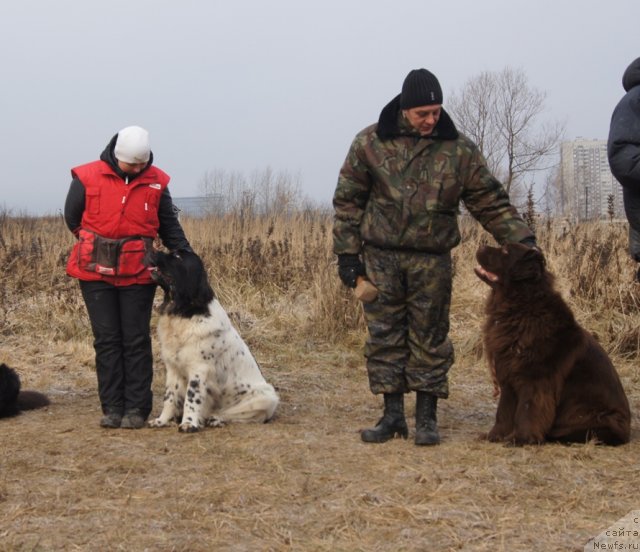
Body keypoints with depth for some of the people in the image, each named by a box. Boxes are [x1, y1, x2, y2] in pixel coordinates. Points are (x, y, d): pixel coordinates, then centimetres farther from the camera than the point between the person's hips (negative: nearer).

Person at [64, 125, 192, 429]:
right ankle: (112, 408, 9)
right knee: (107, 339, 3)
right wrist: (98, 247, 9)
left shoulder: (155, 182, 1)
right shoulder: (87, 178, -5)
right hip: (96, 271, 0)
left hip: (138, 272, 0)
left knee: (136, 340, 1)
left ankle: (136, 409, 5)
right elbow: (72, 218, 7)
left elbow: (169, 225, 10)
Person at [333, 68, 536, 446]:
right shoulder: (370, 143, -1)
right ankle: (393, 414, 13)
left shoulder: (460, 150, -1)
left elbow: (491, 202, 3)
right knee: (385, 336, 3)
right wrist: (347, 252, -1)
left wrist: (522, 238, -9)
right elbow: (348, 200, 4)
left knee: (430, 338, 3)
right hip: (380, 258, 0)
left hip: (432, 261, 0)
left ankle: (427, 417, 12)